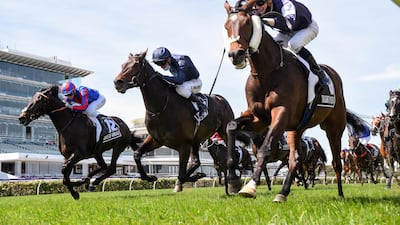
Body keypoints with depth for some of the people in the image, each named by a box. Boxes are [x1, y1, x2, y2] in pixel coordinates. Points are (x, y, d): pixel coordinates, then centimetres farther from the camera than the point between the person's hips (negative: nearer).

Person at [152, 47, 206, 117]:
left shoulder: (181, 62, -32)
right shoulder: (170, 62, -7)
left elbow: (179, 80, -45)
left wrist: (164, 77, -45)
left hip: (196, 82, -8)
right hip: (184, 83, 8)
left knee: (180, 89, -37)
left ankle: (200, 102, -20)